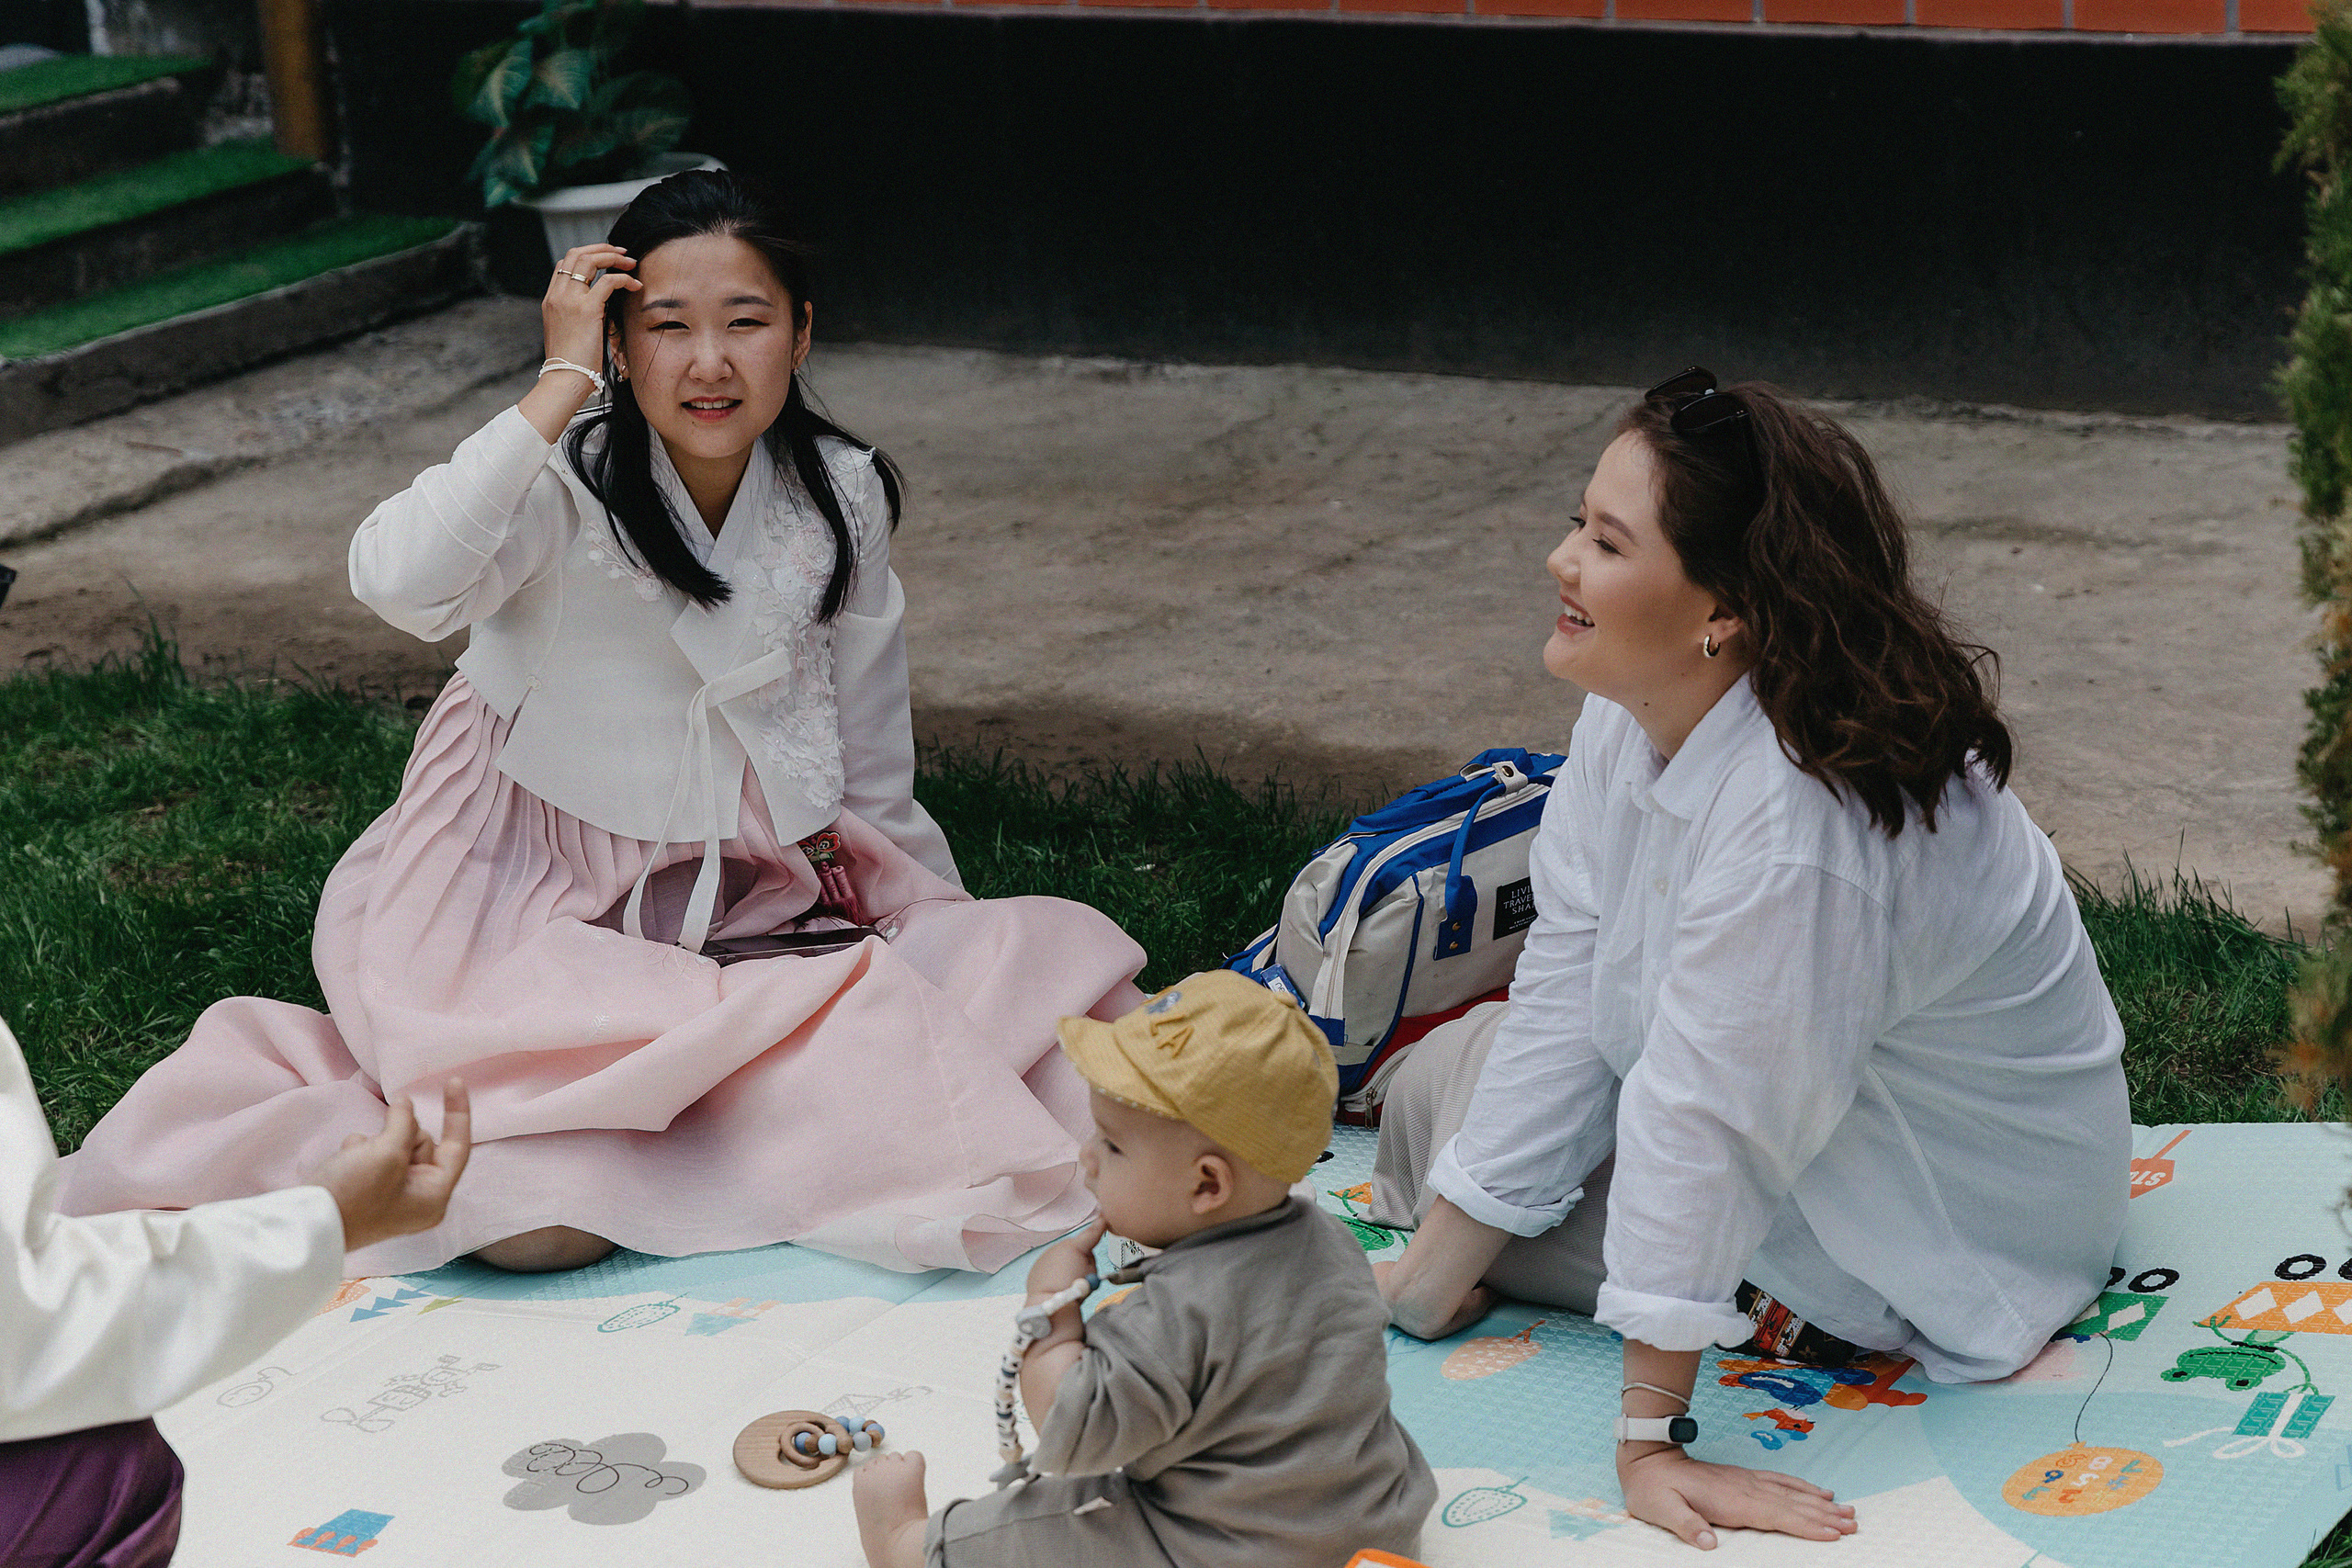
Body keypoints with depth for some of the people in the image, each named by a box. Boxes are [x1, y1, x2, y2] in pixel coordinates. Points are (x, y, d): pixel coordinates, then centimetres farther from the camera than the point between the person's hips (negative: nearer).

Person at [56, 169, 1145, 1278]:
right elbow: (399, 583, -38)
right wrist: (562, 382, -30)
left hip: (741, 890, 6)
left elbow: (869, 761, 11)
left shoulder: (842, 498, -1)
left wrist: (952, 940, 15)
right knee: (544, 1217, -26)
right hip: (532, 897, -6)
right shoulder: (569, 478, -16)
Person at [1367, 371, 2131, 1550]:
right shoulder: (1630, 720, -12)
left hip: (1940, 1243, -8)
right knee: (1443, 1083, 15)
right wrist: (1424, 1281, -8)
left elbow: (1701, 1135, -36)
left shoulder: (1796, 831, -40)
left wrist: (1650, 1444, -29)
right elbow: (1566, 1004, -9)